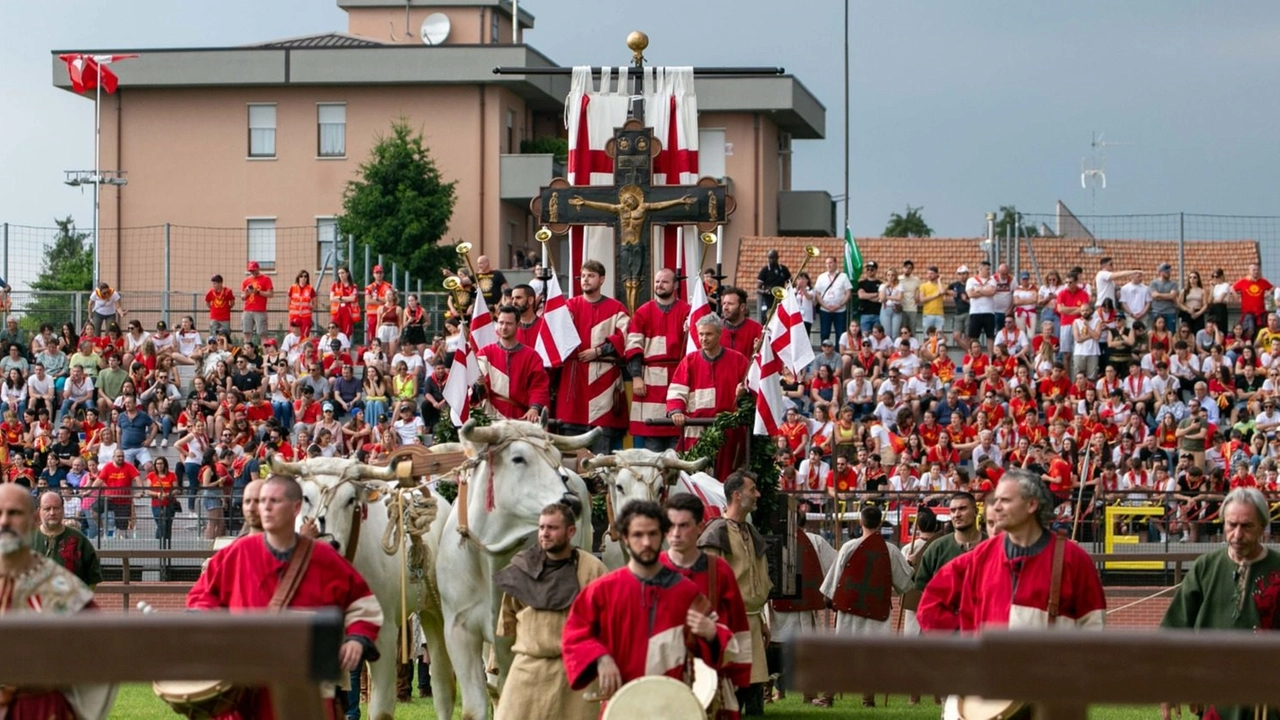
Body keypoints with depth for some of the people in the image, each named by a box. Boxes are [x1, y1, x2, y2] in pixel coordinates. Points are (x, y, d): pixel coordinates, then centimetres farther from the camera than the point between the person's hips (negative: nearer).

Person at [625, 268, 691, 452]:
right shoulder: (643, 313, 10)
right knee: (652, 434, 0)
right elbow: (633, 346, 4)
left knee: (677, 430, -2)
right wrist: (636, 376, -5)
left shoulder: (686, 311, 7)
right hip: (651, 380, 1)